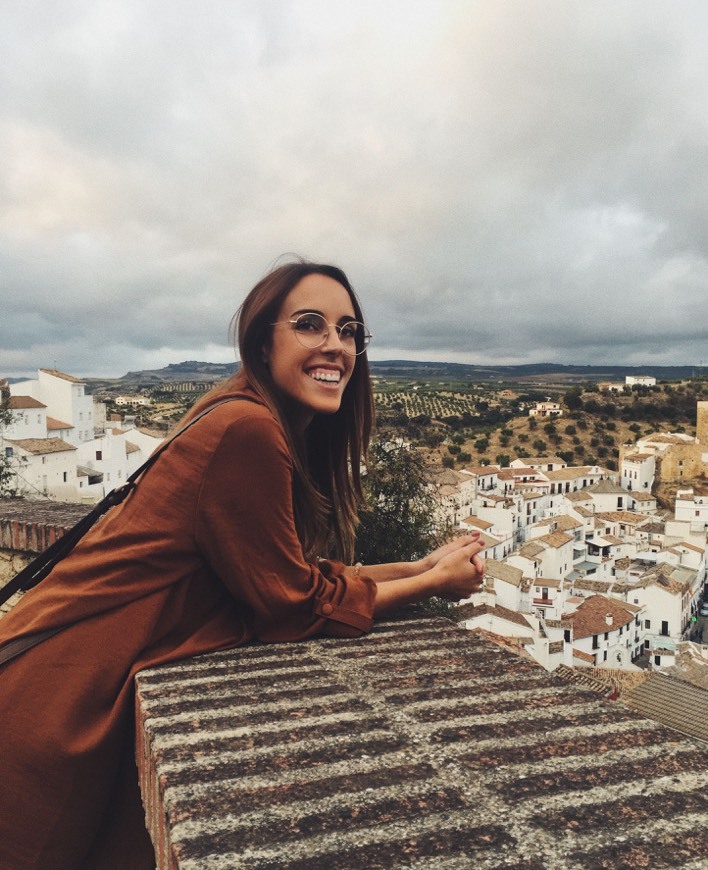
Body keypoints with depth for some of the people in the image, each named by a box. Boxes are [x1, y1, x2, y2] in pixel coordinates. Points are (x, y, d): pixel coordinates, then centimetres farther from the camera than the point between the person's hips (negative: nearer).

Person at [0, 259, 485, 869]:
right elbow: (295, 605, -20)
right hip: (58, 704, -8)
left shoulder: (287, 435, 4)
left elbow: (300, 569, 6)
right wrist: (434, 583, -9)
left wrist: (421, 566, 1)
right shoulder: (246, 430, -26)